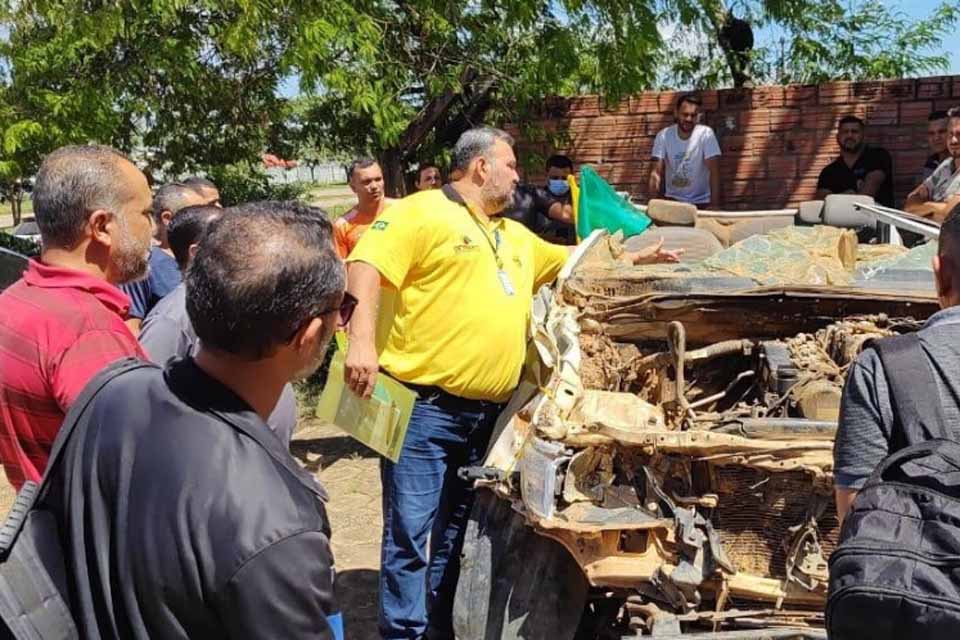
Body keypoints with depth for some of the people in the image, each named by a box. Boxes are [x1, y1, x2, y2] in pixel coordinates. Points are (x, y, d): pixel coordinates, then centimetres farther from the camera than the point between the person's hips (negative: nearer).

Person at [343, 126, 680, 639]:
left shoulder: (515, 237, 21)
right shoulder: (424, 212, -6)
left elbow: (573, 260, 35)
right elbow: (365, 265, -17)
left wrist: (636, 257, 32)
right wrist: (362, 340, -29)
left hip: (487, 412, 8)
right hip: (425, 405, -8)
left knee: (456, 533, 17)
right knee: (409, 533, -4)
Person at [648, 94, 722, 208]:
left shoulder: (706, 134, -13)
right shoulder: (663, 136, -8)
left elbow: (714, 171, -17)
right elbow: (657, 172, -12)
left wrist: (714, 204, -26)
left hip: (700, 201, -1)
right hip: (673, 198, 1)